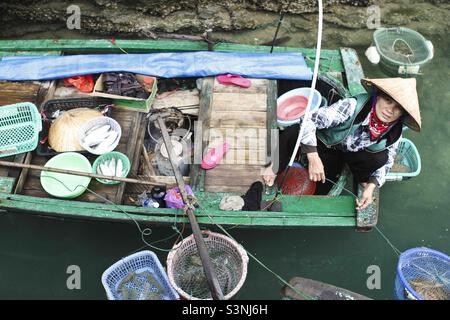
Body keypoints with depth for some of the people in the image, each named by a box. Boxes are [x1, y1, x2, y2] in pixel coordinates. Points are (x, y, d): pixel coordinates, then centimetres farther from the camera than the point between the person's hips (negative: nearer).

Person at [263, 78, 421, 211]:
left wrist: (371, 187, -18)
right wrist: (314, 158, -39)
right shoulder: (353, 106, -36)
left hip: (349, 155, 5)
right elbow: (309, 120, -36)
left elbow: (387, 161, -1)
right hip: (323, 145, -4)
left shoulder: (394, 133, -19)